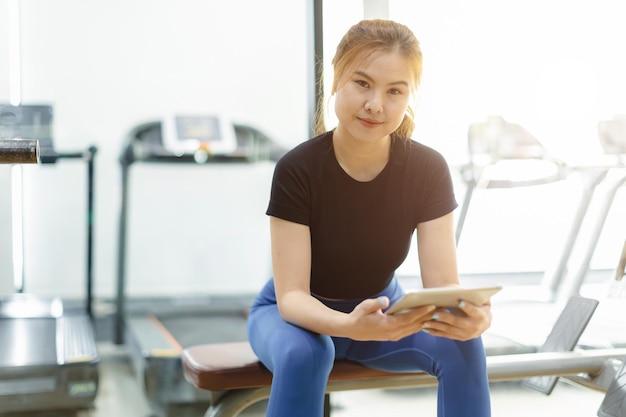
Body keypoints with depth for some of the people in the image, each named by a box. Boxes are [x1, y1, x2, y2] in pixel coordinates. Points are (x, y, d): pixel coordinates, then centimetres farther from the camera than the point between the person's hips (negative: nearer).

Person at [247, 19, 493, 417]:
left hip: (380, 310, 3)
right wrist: (350, 325, -51)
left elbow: (443, 285, -23)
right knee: (302, 353, -37)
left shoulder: (428, 170, -19)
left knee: (463, 346, -25)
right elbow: (291, 295, -30)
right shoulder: (297, 170, -26)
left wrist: (471, 316, -47)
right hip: (300, 314, -2)